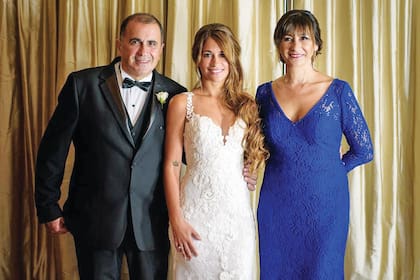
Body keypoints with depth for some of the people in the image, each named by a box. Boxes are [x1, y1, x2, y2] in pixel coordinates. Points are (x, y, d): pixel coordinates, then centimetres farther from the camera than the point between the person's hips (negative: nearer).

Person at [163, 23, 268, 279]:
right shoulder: (183, 103, -1)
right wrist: (176, 220, -8)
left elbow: (258, 154, 13)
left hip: (238, 210, 3)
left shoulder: (246, 104, 8)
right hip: (196, 211, -2)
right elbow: (171, 165, -3)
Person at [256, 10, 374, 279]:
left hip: (325, 206, -2)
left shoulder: (338, 91, -5)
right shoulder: (266, 93, 2)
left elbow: (364, 151, 1)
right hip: (276, 205, 2)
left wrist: (326, 171, 3)